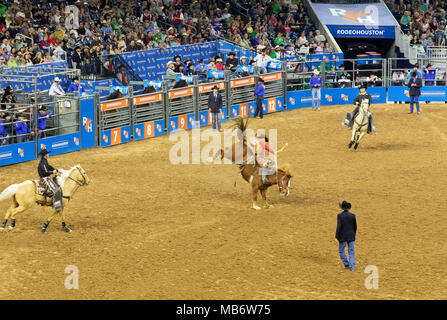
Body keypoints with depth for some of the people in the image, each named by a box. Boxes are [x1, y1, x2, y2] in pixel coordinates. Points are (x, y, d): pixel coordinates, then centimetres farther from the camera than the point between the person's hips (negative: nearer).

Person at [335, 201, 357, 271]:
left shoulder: (340, 216, -12)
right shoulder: (352, 215, -4)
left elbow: (339, 227, -16)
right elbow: (355, 226, 2)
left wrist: (336, 237, -9)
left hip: (343, 237, -2)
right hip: (351, 237, 2)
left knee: (341, 250, 18)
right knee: (351, 252, 9)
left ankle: (346, 264, 16)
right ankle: (352, 267, 4)